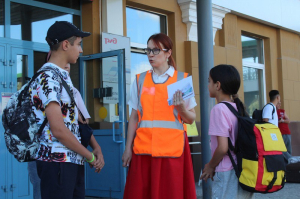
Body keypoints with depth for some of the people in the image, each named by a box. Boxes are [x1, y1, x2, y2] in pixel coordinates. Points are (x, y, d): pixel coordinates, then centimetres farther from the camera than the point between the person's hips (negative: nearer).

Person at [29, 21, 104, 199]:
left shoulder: (64, 76, 15)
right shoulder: (48, 78, -15)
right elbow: (58, 129, -20)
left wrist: (96, 147, 4)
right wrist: (91, 157, -11)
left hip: (74, 160, 9)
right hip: (57, 161, -9)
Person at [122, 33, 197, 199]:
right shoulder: (140, 80, 10)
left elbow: (191, 119, 4)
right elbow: (134, 117, 10)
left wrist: (181, 108, -16)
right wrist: (128, 148, 5)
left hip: (172, 149, -2)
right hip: (144, 148, 2)